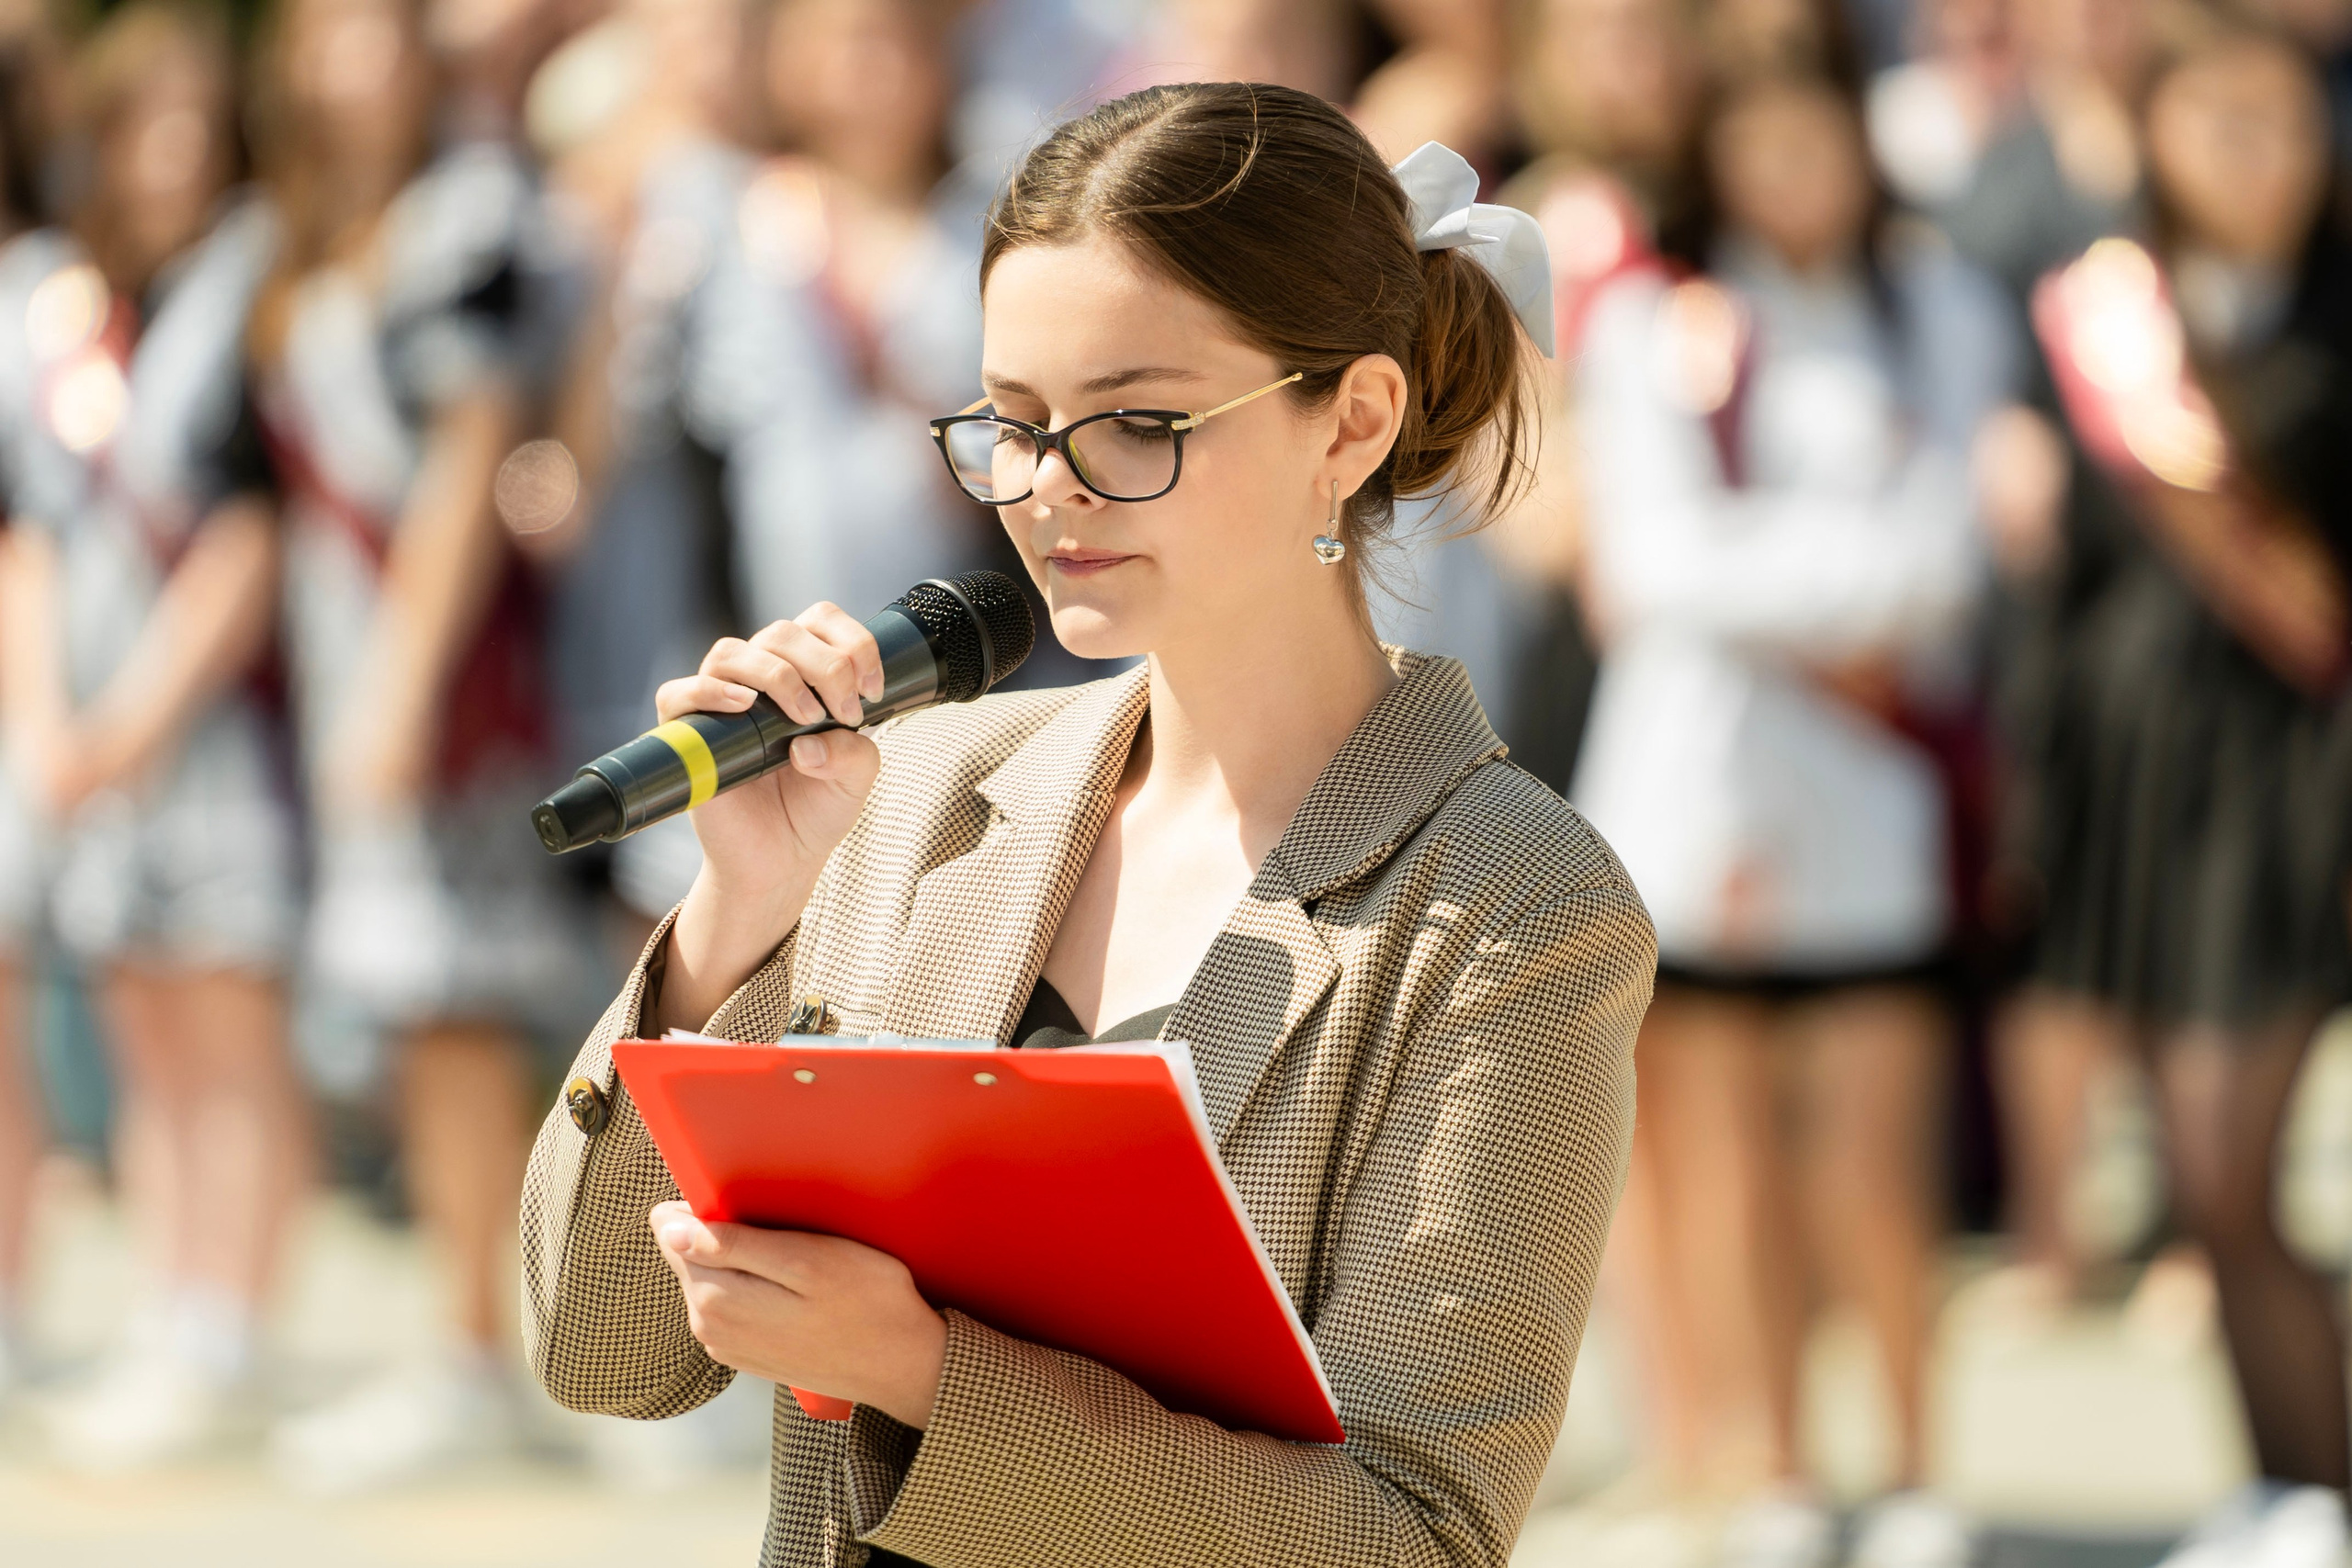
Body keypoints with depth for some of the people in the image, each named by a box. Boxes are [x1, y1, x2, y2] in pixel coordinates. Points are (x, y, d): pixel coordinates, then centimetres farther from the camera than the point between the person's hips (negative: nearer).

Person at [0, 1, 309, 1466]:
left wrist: (146, 714, -12)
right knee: (150, 1047, 8)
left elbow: (257, 524, -10)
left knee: (231, 1038, -6)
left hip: (223, 710, -6)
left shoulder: (262, 274, -5)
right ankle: (170, 1332, 12)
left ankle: (219, 1347, -5)